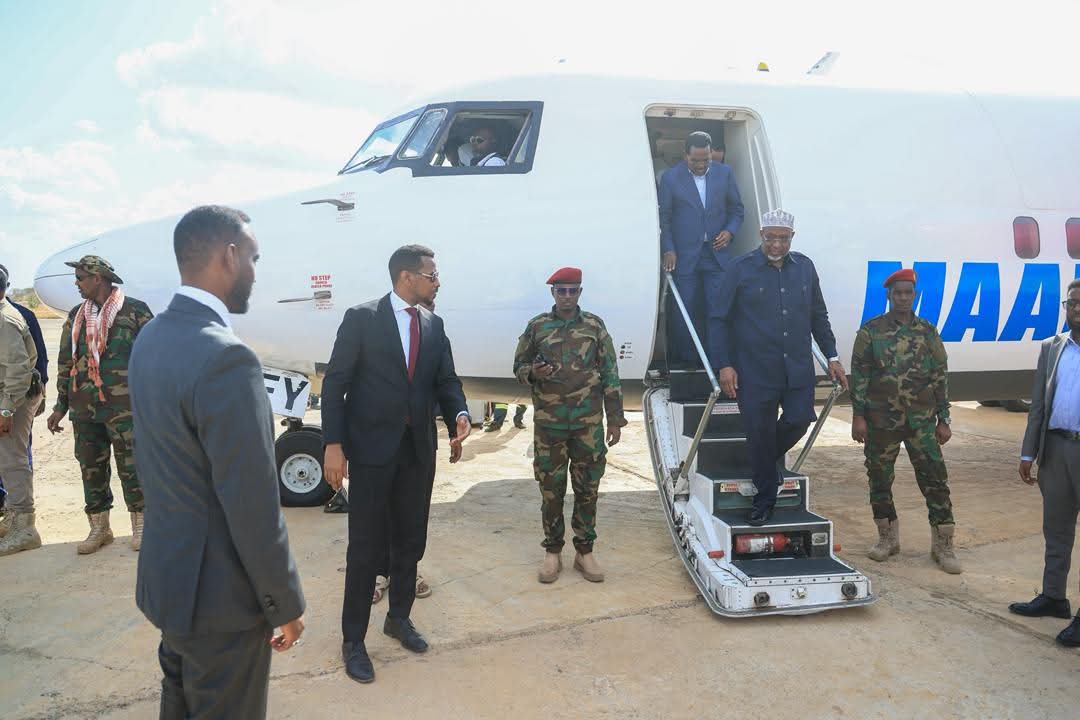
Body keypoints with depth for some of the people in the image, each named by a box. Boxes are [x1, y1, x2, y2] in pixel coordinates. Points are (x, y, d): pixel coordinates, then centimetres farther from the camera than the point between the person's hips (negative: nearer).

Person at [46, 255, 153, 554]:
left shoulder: (135, 311, -4)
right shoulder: (76, 316, 12)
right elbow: (65, 363, 17)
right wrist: (60, 406, 16)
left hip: (124, 406, -5)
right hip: (84, 409, 5)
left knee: (131, 467, 1)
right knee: (91, 468, 10)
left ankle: (141, 526, 15)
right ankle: (99, 529, 23)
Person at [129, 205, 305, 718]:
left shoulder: (150, 338, 1)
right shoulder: (226, 357, -28)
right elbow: (253, 506, -25)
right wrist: (286, 605, -13)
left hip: (166, 572, 9)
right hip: (219, 594, -8)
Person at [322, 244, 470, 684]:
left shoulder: (433, 325, 8)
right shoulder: (361, 318, -7)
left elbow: (446, 381, 9)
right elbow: (335, 383, -8)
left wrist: (460, 414, -12)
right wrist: (333, 445, -14)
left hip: (418, 450, 5)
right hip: (371, 449, -5)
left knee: (410, 540, 16)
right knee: (366, 547, 4)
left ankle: (399, 618, 37)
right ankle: (353, 639, 19)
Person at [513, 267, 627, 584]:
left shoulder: (595, 325, 4)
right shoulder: (536, 326, 4)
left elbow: (610, 374, 5)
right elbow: (519, 365, 11)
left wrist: (615, 418, 1)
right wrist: (533, 373, -13)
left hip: (589, 422, 0)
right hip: (548, 423, 0)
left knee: (587, 488, 7)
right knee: (551, 489, 6)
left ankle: (585, 551, 20)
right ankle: (553, 552, 20)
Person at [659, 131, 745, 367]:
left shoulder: (725, 173, 6)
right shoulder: (670, 177, -1)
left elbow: (737, 210, 14)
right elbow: (663, 218, 1)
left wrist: (730, 231, -5)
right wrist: (668, 250, -8)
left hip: (718, 254, 2)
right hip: (684, 256, -1)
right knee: (685, 311, 4)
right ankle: (685, 360, 16)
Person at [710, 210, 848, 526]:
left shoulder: (804, 267, 8)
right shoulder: (741, 268, -4)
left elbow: (819, 317, 18)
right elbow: (718, 320, -3)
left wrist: (832, 357, 14)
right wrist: (724, 365, -9)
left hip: (798, 369, 3)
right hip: (754, 372, -3)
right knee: (760, 435, 3)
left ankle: (774, 454, 32)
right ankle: (765, 500, 22)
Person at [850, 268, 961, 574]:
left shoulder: (928, 333, 6)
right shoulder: (870, 330, 1)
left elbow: (940, 377, 8)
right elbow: (859, 375, -1)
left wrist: (943, 419, 5)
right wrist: (858, 416, -6)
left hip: (921, 420, 1)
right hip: (881, 420, -1)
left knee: (935, 479, -1)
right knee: (880, 480, 8)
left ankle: (943, 545, 11)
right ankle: (888, 538, 25)